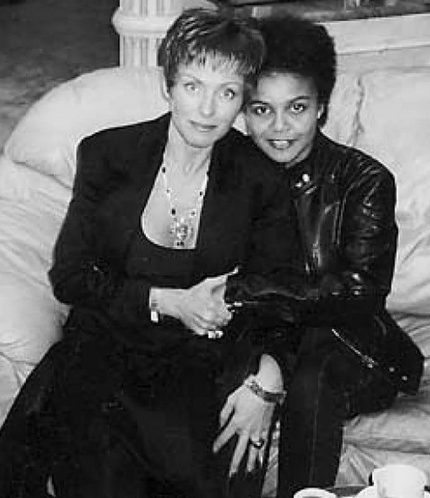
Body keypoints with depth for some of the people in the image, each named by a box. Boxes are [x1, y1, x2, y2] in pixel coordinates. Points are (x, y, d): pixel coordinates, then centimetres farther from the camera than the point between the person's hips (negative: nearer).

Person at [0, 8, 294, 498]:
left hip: (202, 359, 1)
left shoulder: (259, 180, 0)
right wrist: (171, 302, -13)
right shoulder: (106, 155, -1)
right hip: (107, 343, 0)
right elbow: (68, 275, -1)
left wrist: (266, 374, -16)